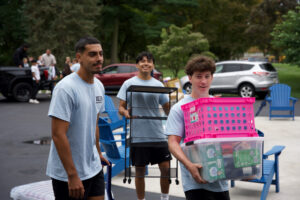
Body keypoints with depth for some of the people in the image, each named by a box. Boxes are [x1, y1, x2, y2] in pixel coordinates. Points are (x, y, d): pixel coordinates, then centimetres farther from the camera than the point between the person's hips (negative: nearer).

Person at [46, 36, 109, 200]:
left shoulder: (99, 86, 7)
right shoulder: (66, 88, -18)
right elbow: (58, 134, -21)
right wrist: (72, 175, -22)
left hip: (94, 168, 7)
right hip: (67, 174, -7)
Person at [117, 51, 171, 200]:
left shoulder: (158, 85, 9)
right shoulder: (129, 84, 3)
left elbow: (167, 108, 12)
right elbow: (121, 107, 2)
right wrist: (125, 112, -20)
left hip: (158, 135, 2)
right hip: (138, 136, -2)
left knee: (166, 168, 2)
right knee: (140, 171, 6)